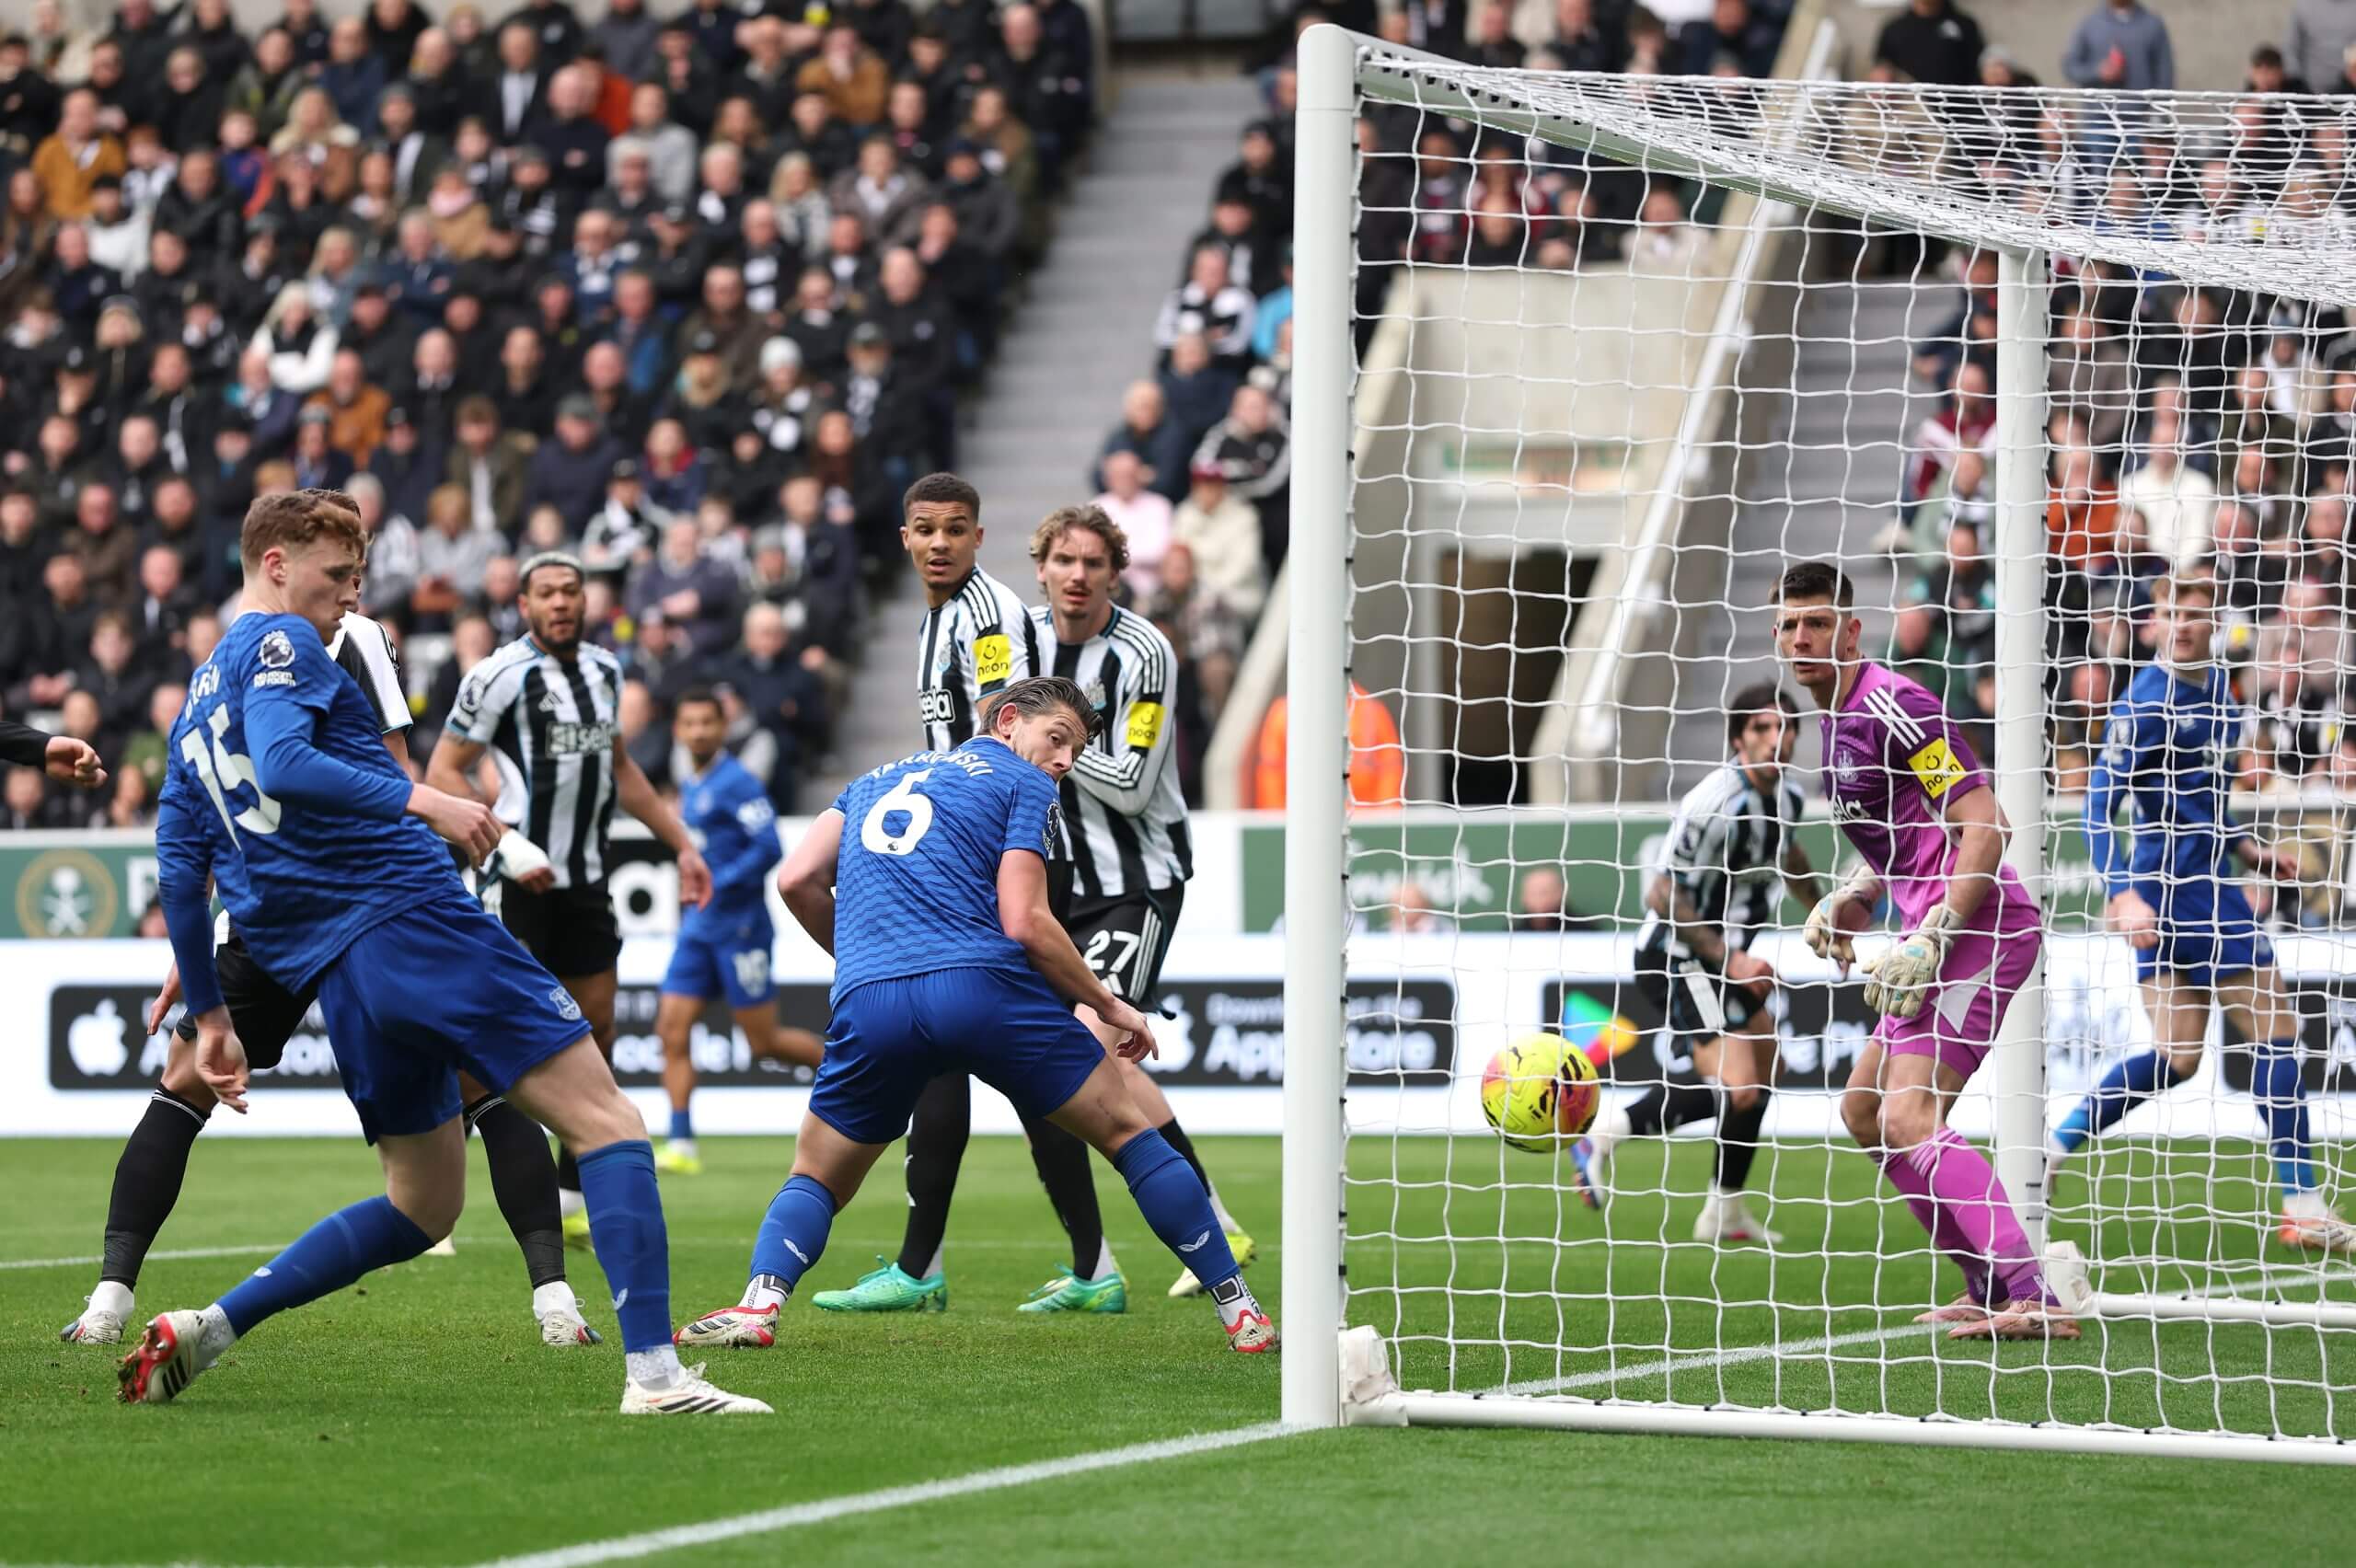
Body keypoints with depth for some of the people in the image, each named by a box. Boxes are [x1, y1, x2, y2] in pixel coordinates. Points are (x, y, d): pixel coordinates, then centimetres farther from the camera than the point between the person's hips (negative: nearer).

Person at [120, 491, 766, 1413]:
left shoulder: (194, 708, 24)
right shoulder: (282, 644, 0)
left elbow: (178, 871, 22)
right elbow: (283, 763, -19)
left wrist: (208, 1013, 24)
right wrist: (417, 801, -26)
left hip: (333, 976, 9)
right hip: (412, 915, -9)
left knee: (421, 1207, 17)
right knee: (605, 1122, -10)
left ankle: (204, 1329, 6)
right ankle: (653, 1370, -24)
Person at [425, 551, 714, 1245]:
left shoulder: (604, 669, 11)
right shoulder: (502, 674, -11)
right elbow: (443, 771, -11)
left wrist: (681, 844, 24)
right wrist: (509, 843, -20)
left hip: (586, 881, 7)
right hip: (519, 882, -7)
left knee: (596, 1030, 7)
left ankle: (573, 1202, 17)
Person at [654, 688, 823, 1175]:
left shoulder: (736, 782, -13)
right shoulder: (690, 786, 13)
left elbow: (768, 848, -20)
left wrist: (717, 887, -23)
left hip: (739, 926, -8)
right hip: (699, 929, 8)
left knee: (764, 1043, -2)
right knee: (672, 1033, -3)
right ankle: (681, 1146, -3)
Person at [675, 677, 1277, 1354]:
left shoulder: (875, 780, 29)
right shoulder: (1025, 785, 12)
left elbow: (797, 879, 16)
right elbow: (1025, 922, -1)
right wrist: (1109, 1006, 9)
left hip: (868, 1006, 3)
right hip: (985, 988, -3)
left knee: (815, 1182, 20)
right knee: (1127, 1133, 11)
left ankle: (758, 1303, -9)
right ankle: (1239, 1311, 8)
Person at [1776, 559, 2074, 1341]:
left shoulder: (1893, 706, -14)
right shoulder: (1841, 718, 16)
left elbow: (1985, 828, -19)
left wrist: (1930, 941, -23)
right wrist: (1852, 900, 11)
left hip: (1979, 925, -11)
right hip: (1942, 931, 11)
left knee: (1909, 1116, -20)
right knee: (1864, 1110, 17)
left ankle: (2034, 1299, -28)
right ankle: (1989, 1291, 19)